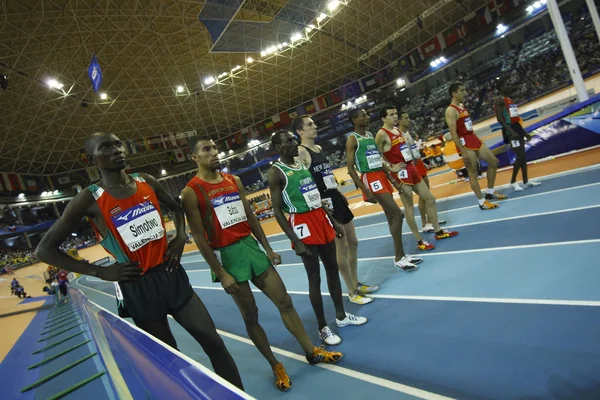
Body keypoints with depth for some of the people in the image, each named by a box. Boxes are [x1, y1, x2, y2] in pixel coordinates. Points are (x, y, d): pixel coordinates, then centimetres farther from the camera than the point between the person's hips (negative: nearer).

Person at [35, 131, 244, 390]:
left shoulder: (147, 182, 2)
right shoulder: (89, 199, -9)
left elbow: (177, 208, 21)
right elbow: (45, 249, -3)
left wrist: (180, 237, 3)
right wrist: (101, 272, -9)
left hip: (171, 276, 4)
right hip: (137, 288, -3)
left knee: (213, 342, 4)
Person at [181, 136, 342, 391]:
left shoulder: (234, 180, 8)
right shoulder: (191, 192, -9)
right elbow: (199, 237, -12)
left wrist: (268, 248, 11)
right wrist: (219, 272, -14)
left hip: (251, 246, 6)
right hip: (227, 255, -5)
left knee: (284, 302, 9)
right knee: (250, 316, 8)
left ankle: (311, 352, 26)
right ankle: (275, 366, 27)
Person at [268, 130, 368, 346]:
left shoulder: (304, 163, 13)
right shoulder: (276, 172, -11)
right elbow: (277, 211, -14)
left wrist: (333, 222, 18)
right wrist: (295, 241, -20)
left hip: (321, 219, 8)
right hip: (303, 226, -7)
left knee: (333, 269, 15)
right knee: (314, 278, 1)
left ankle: (341, 316, 31)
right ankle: (323, 328, 16)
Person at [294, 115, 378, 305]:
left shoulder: (319, 148, 16)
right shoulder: (301, 152, -12)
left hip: (336, 198, 9)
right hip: (325, 203, -9)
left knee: (353, 243, 15)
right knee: (342, 248, -4)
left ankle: (356, 284, 30)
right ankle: (352, 292, 11)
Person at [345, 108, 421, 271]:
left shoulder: (370, 135, 15)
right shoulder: (352, 139, -10)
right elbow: (350, 169, -16)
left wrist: (391, 178, 15)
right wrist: (366, 191, -21)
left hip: (382, 175, 8)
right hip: (370, 179, -8)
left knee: (391, 216, 11)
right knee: (397, 214, -13)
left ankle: (402, 255, 21)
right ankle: (399, 258, -2)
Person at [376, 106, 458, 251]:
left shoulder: (398, 130, 15)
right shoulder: (382, 134, -13)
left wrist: (412, 164, 17)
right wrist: (391, 168, -16)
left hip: (412, 168, 10)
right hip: (401, 173, -10)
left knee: (430, 199, 14)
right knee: (409, 208, -1)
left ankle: (438, 232, 28)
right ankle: (420, 241, 9)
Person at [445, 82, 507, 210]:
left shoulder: (462, 106, 15)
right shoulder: (451, 110, -15)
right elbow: (453, 133, -21)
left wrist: (477, 140, 21)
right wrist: (463, 151, -23)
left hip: (474, 139, 10)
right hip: (465, 142, -10)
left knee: (494, 162, 14)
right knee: (473, 173, -3)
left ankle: (490, 192, 25)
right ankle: (482, 202, 6)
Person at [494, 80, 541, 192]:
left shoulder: (510, 100, 20)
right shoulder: (499, 100, -9)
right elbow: (499, 118, -19)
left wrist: (524, 132, 22)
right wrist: (511, 131, -27)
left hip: (517, 128, 9)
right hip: (510, 130, -9)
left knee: (523, 155, 10)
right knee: (520, 156, -12)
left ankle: (526, 181, 17)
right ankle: (513, 182, -2)